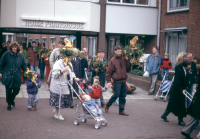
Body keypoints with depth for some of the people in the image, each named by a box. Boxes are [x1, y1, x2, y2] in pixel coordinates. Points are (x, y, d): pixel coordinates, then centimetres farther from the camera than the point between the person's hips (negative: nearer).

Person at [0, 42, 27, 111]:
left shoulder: (21, 56, 0)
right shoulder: (7, 54, -6)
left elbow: (24, 65, 7)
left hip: (17, 77, 2)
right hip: (8, 76, -2)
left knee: (17, 90, 6)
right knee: (8, 91, 4)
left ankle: (12, 99, 38)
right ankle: (9, 104, 23)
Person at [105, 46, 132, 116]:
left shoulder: (124, 59, 9)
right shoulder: (112, 60, -4)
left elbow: (127, 68, 17)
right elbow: (108, 71, -5)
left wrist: (130, 63, -1)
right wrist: (109, 81, -9)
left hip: (123, 80, 5)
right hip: (117, 81, -5)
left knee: (123, 96, 7)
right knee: (116, 95, -5)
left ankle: (121, 110, 16)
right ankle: (108, 105, 18)